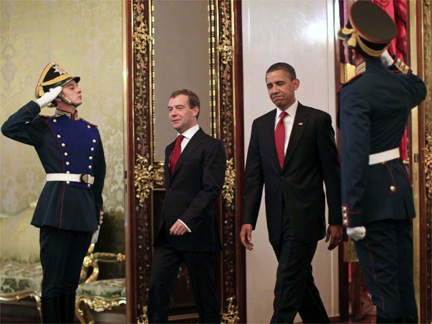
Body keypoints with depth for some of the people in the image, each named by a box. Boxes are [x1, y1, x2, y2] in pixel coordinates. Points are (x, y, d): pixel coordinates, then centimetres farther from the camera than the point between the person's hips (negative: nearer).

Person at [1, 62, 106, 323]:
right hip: (57, 209, -5)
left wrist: (97, 216, 18)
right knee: (53, 281, -4)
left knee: (71, 281, 11)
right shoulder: (44, 126, 1)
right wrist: (40, 102, -11)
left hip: (84, 210, 5)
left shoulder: (91, 131, 16)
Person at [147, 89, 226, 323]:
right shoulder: (171, 148, 20)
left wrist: (187, 221, -21)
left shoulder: (211, 146, -6)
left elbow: (212, 189, -14)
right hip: (168, 233, 7)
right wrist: (166, 223, 11)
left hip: (195, 232, -7)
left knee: (204, 293, 2)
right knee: (156, 287, -1)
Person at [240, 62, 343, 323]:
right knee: (301, 281, 13)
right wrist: (248, 220, 1)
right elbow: (253, 176, 9)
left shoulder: (318, 120, -1)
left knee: (288, 281, -11)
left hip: (305, 216, -5)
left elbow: (332, 174, -2)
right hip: (277, 220, 5)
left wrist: (336, 220, -5)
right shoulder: (260, 125, 12)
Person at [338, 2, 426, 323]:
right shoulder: (402, 83, 6)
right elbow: (420, 89, 34)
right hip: (401, 188, 8)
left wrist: (351, 213, -22)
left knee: (382, 280, -3)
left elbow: (354, 155, -23)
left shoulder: (355, 92, -17)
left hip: (373, 198, -8)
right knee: (403, 276, 15)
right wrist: (390, 61, 25)